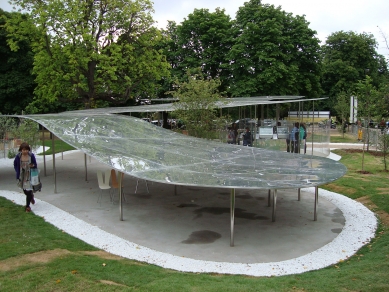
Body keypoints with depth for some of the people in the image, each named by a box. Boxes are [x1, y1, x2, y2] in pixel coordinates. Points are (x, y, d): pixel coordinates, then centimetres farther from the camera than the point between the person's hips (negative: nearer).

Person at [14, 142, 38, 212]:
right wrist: (18, 173, -3)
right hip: (22, 176, 2)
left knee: (28, 191, -7)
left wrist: (33, 165, -23)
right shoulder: (18, 156, -11)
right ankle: (31, 196, 52)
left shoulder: (31, 155, -13)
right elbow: (15, 165, 6)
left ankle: (27, 206, 8)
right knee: (25, 191, 18)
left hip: (29, 176, -2)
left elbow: (35, 165, -1)